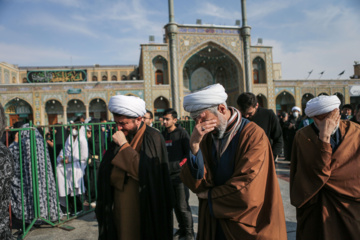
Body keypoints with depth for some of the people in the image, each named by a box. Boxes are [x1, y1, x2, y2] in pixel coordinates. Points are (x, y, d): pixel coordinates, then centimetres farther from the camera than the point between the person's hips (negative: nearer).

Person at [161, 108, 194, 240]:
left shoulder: (182, 133, -4)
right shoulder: (163, 135, 11)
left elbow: (189, 153, -6)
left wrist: (180, 165, -14)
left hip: (180, 175, -5)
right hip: (167, 175, 5)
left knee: (183, 206, -2)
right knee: (175, 205, 14)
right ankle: (182, 229, 30)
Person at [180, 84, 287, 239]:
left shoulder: (253, 135, -20)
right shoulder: (206, 138, -5)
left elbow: (246, 190, -24)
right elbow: (197, 184, -12)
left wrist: (209, 195, -9)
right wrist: (194, 147, -27)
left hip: (247, 227, -4)